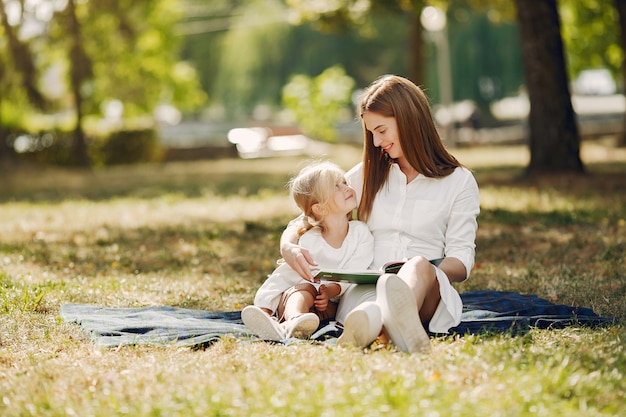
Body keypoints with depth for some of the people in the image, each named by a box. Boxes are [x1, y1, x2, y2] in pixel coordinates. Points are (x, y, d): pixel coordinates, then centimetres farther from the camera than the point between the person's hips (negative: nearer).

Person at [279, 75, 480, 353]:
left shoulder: (459, 181, 14)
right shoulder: (366, 176, 23)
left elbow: (461, 262, 6)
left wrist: (422, 272, -17)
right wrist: (289, 248, -4)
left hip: (430, 292, -2)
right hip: (365, 290, 2)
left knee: (419, 267, -40)